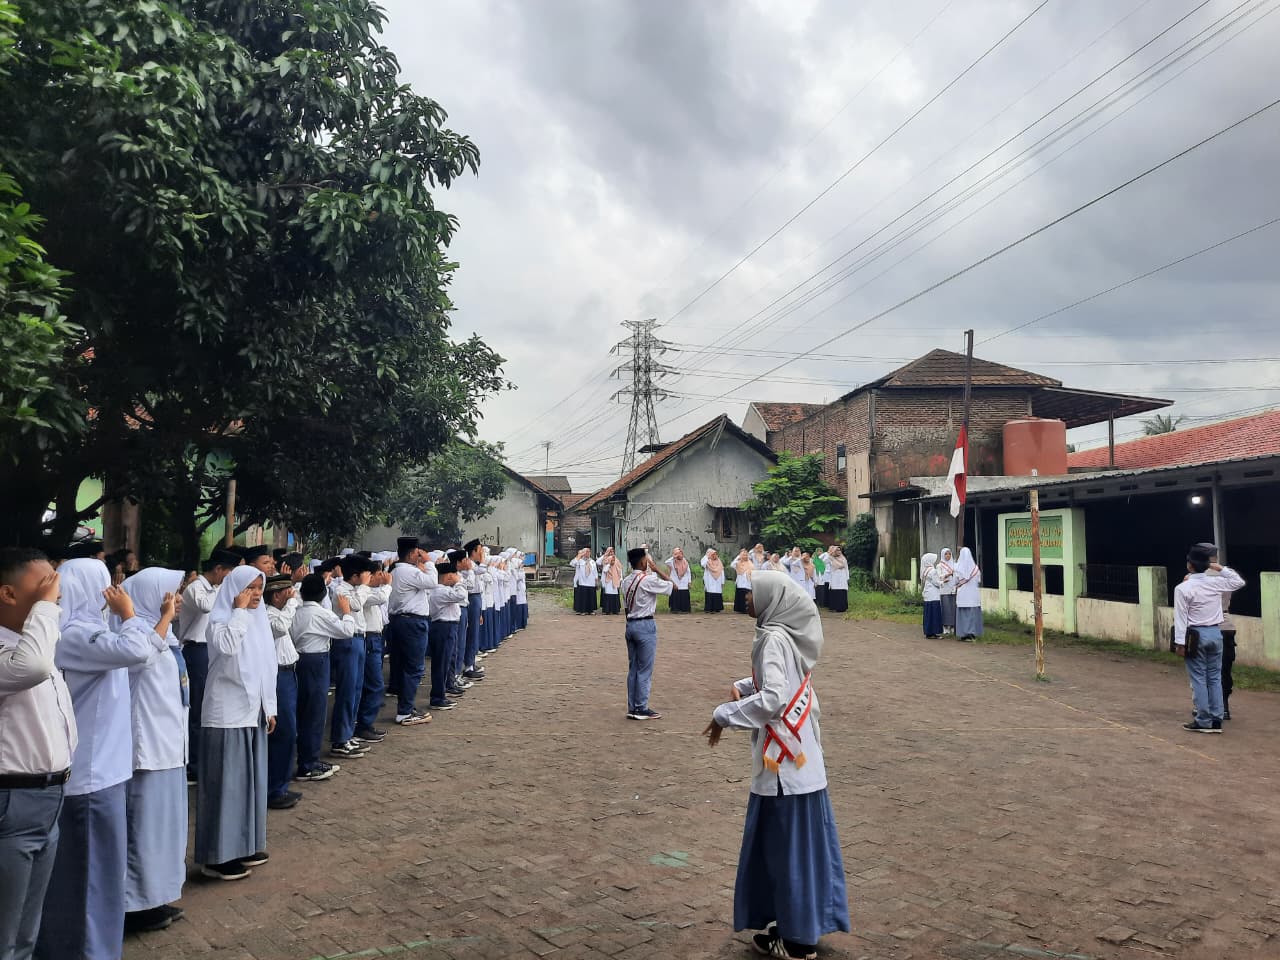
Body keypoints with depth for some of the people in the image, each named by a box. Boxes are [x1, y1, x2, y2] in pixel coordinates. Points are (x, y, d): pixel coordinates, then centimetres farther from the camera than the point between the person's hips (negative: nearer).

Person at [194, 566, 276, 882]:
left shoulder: (259, 619, 11)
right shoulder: (221, 618, -10)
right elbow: (226, 646, -33)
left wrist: (270, 708, 14)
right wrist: (239, 610, -22)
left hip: (254, 711, 7)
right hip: (228, 713, -7)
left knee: (250, 779, 13)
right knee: (226, 782, -3)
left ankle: (245, 845, 24)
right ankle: (218, 856, 5)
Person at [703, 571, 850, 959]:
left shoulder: (775, 638, -19)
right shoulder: (790, 634, 8)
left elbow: (773, 699, -29)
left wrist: (724, 715, -19)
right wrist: (743, 685, 13)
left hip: (783, 761, -9)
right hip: (800, 754, 9)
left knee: (785, 846, 3)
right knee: (799, 843, 17)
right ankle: (801, 926, 29)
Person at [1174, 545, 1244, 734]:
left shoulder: (1183, 588, -12)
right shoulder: (1216, 583, -1)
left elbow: (1181, 617, -12)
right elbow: (1239, 581, 18)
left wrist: (1180, 643, -8)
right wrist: (1220, 568, 16)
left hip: (1196, 635, -4)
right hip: (1215, 633, 4)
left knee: (1198, 679, 2)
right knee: (1215, 678, 10)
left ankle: (1203, 722, 3)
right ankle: (1216, 721, 11)